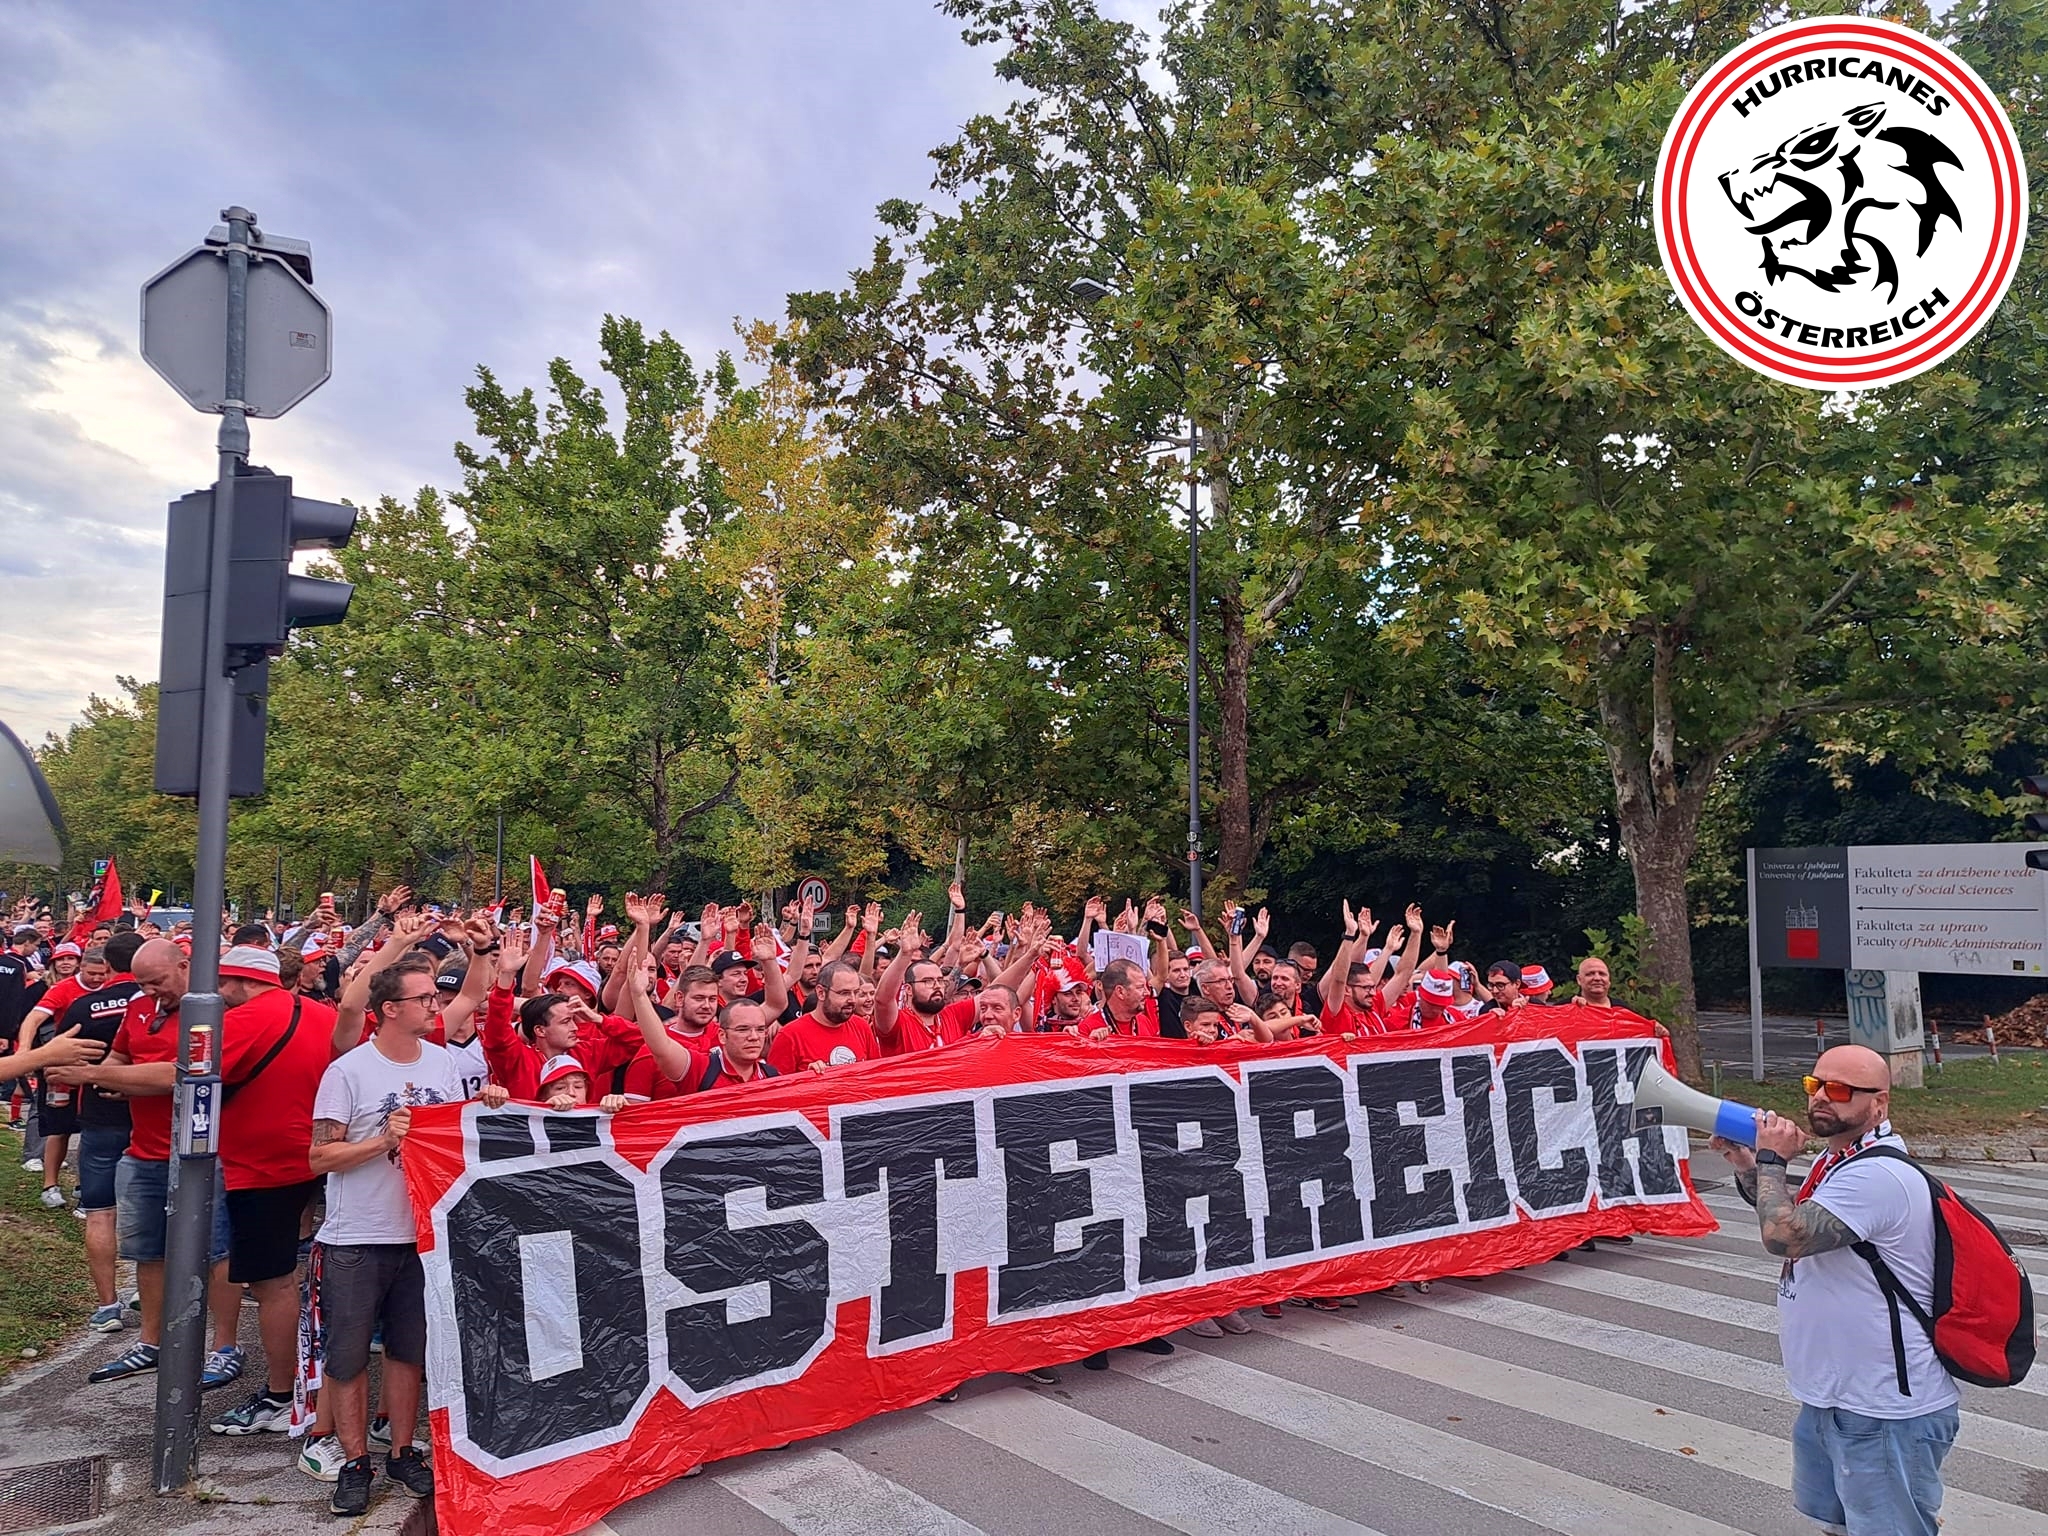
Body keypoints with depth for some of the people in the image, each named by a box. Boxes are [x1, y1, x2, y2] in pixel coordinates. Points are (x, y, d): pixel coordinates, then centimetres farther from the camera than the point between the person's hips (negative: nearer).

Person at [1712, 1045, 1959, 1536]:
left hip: (1885, 1413, -10)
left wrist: (1771, 1160, -18)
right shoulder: (1837, 1159, 6)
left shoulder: (1876, 1176, -27)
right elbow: (1792, 1216, 20)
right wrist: (1744, 1161, 3)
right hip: (1830, 1395, 10)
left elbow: (1783, 1235, -33)